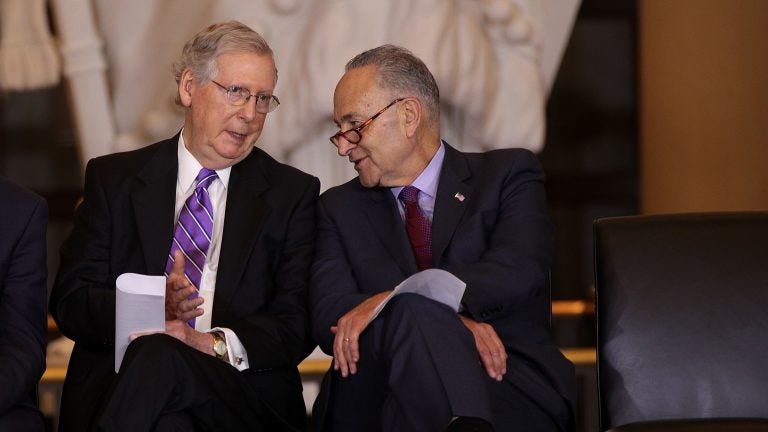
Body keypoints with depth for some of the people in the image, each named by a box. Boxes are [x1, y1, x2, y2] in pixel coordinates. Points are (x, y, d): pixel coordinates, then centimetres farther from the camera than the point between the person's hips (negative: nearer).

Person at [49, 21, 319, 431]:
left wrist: (216, 344, -18)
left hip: (243, 397, 0)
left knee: (158, 356, -35)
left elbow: (297, 322, 3)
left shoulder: (292, 194, 13)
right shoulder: (113, 178, 15)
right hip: (115, 380, 0)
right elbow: (69, 300, 6)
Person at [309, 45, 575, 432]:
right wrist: (448, 323, -16)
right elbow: (328, 313, 2)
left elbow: (520, 270, -8)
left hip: (510, 385, -2)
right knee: (408, 313, -34)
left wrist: (393, 300, -20)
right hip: (377, 398, 2)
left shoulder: (508, 174, 13)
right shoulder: (339, 208, 20)